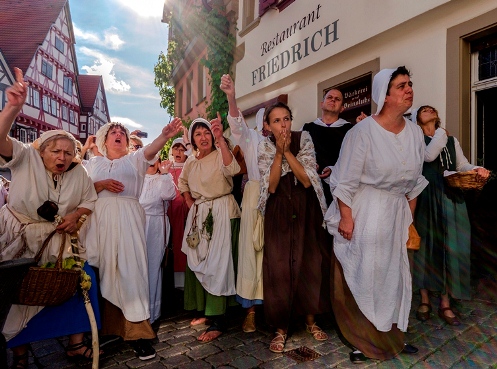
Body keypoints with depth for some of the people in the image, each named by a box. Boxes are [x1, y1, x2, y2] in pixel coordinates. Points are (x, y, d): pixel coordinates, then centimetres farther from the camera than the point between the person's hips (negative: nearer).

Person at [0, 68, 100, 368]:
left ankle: (76, 343, 12)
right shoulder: (25, 158, -7)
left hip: (55, 242, 3)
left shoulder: (79, 174, 0)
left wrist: (76, 215, -13)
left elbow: (90, 200, 9)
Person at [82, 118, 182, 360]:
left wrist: (165, 135, -29)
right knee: (102, 270, 3)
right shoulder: (94, 163, 19)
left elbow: (150, 149, -9)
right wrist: (101, 184, -8)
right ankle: (104, 324, 19)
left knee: (130, 268, -8)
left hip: (127, 219, -2)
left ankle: (136, 331, -4)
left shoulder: (134, 159, 12)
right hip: (100, 219, 2)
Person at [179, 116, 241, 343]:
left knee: (217, 264, -6)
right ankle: (204, 310, 29)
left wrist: (220, 139, -40)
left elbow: (231, 169, -30)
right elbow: (183, 183, 28)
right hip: (198, 215, 7)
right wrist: (190, 204, 13)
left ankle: (218, 321, 2)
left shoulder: (220, 154, -7)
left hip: (221, 213, -7)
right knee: (197, 262, 12)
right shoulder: (191, 161, 11)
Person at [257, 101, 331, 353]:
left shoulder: (303, 140, -5)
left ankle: (311, 320, 26)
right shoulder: (264, 147, -3)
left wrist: (287, 152, -18)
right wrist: (279, 152, -19)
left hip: (306, 210, 0)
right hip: (278, 213, 0)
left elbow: (307, 180, -14)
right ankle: (281, 328, 14)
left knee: (309, 264, 5)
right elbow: (271, 186, -12)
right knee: (279, 267, 0)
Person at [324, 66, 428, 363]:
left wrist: (409, 219, 12)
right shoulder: (363, 131, -15)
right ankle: (364, 341, 24)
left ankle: (392, 336, 34)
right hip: (364, 213, -6)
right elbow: (346, 180, -14)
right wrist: (346, 217, -16)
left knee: (395, 275, 15)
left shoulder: (415, 132, 3)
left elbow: (414, 182, 10)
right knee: (363, 277, 4)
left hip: (397, 213, 6)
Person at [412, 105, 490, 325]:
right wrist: (441, 132, -4)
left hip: (451, 198, 4)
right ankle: (425, 300, 16)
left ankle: (445, 304, 13)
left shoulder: (452, 140, 19)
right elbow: (428, 156, -15)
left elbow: (463, 165, 10)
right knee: (427, 245, 2)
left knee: (450, 247, 2)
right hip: (426, 197, -4)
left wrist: (477, 170, -11)